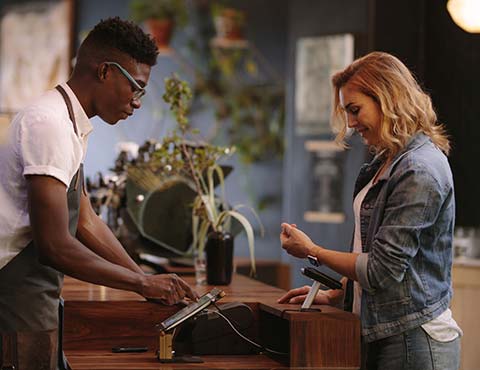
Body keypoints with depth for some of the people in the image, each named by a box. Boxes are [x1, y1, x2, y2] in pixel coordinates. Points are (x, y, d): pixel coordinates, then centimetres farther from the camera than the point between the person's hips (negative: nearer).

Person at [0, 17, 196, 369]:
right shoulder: (49, 124, -19)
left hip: (36, 299, 10)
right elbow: (55, 246, -23)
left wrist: (149, 282, 11)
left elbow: (86, 222, 17)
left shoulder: (72, 126, 12)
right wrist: (143, 283, -13)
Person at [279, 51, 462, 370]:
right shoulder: (387, 162, 13)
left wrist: (312, 251, -6)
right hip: (385, 337, 9)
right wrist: (336, 296, 13)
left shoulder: (420, 170, -18)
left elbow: (383, 269, -18)